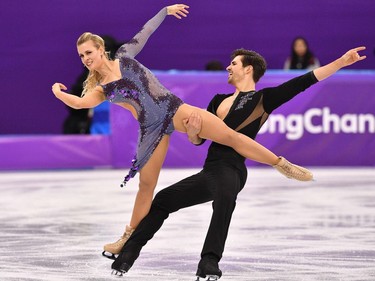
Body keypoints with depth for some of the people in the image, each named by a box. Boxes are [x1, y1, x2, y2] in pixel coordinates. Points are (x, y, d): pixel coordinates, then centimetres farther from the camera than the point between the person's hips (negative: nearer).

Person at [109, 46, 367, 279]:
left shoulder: (264, 98, 2)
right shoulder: (219, 101, 21)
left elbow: (306, 80, -7)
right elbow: (198, 140, 20)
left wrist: (342, 61, -15)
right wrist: (193, 131, -5)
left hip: (231, 170, -8)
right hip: (211, 171, 8)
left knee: (224, 197, -40)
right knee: (163, 199, 12)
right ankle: (129, 252, 23)